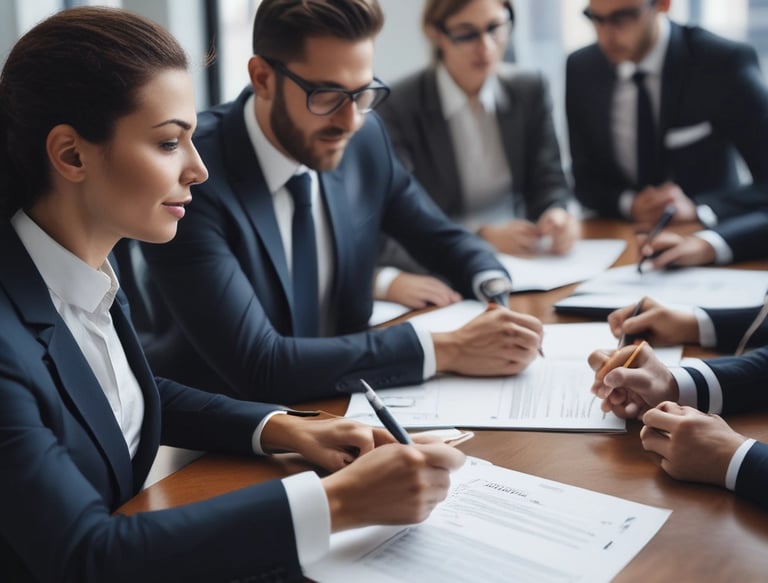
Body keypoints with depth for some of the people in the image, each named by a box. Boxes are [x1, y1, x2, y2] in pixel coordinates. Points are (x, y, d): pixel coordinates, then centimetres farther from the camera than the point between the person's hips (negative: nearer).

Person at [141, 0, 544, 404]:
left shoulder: (364, 138, -4)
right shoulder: (191, 176, -22)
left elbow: (441, 239, 10)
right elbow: (257, 366, -27)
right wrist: (446, 350, -26)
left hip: (345, 407, 5)